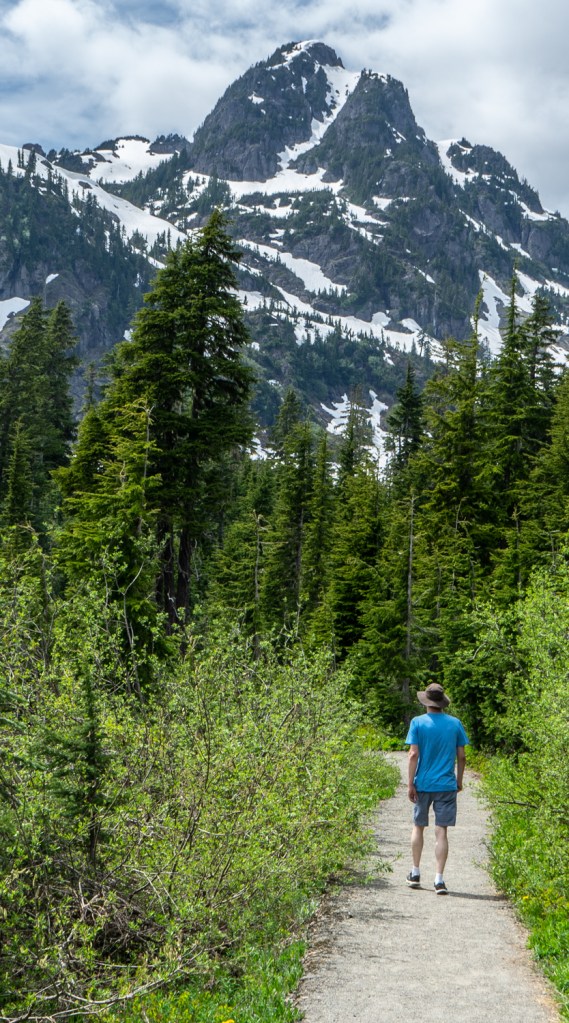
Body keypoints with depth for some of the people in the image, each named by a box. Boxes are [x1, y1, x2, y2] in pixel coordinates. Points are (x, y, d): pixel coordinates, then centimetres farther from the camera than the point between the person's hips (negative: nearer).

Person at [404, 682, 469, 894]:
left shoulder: (418, 723, -5)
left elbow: (413, 754, -10)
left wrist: (410, 784, -6)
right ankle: (439, 879, -3)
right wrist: (459, 781, 16)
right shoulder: (455, 723, 1)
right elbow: (461, 756, 3)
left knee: (418, 827, 16)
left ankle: (415, 873, 25)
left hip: (423, 784, 0)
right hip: (446, 785, 1)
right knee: (441, 831, 1)